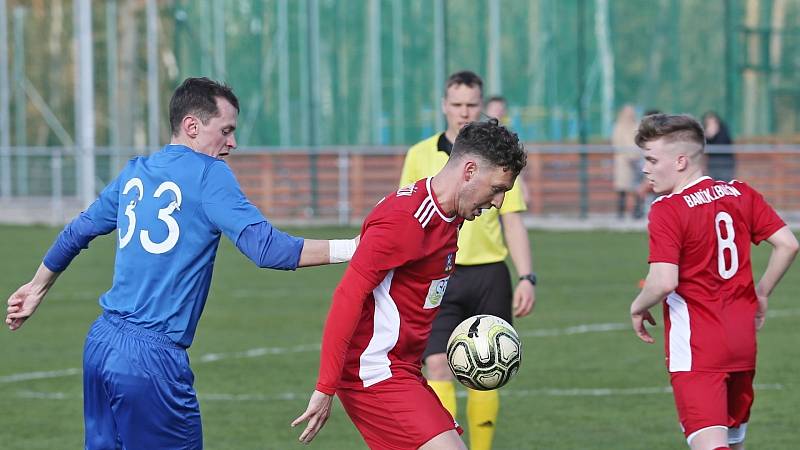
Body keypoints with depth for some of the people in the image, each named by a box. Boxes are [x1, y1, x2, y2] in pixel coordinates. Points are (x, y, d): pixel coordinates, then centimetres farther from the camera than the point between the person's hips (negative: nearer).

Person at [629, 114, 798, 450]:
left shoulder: (667, 211, -13)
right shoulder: (741, 194, 6)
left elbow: (664, 282, -22)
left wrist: (638, 307, -2)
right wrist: (761, 293, 17)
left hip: (695, 346, -7)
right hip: (743, 340, 7)